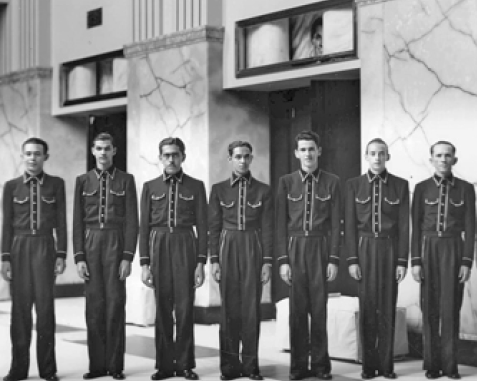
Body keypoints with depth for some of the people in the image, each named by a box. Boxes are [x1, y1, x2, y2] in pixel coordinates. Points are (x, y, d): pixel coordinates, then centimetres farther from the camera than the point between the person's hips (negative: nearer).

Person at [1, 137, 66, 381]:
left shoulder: (56, 184, 5)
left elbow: (61, 222, 4)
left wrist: (61, 255, -3)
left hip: (45, 247, -1)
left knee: (45, 306, -4)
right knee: (20, 307, 1)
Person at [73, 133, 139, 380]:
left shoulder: (126, 180, 3)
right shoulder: (83, 181, 8)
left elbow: (132, 221, -1)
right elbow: (78, 222, 6)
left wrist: (128, 257, -9)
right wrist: (79, 257, -3)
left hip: (116, 244, -2)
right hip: (90, 245, 2)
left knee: (115, 303, -3)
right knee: (94, 304, 1)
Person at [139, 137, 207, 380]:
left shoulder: (196, 186, 6)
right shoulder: (150, 187, 9)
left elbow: (202, 226, 3)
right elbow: (144, 227, 8)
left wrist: (201, 262, -4)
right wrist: (144, 264, 1)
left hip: (186, 247, -1)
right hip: (158, 248, 1)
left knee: (185, 308, -4)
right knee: (162, 308, 2)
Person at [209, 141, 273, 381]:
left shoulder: (263, 190, 5)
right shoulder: (219, 189, 6)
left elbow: (267, 228, 3)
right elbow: (214, 227, 5)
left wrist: (267, 261, -4)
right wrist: (214, 259, -3)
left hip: (254, 250, 0)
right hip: (228, 250, 0)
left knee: (251, 308, -1)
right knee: (229, 308, 1)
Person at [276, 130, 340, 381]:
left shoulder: (331, 182, 3)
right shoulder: (286, 182, 5)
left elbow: (335, 223, 2)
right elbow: (281, 224, 3)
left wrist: (333, 259, -4)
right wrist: (283, 260, -3)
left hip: (320, 249, -1)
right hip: (294, 249, 1)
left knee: (319, 308, 1)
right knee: (297, 309, 2)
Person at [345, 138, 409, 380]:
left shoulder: (400, 185, 2)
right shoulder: (354, 185, 2)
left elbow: (404, 225, 0)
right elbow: (350, 225, 1)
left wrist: (402, 261, -5)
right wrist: (352, 260, -6)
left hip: (390, 249, 0)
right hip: (364, 250, 0)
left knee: (387, 307, 1)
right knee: (367, 307, 0)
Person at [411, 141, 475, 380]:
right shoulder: (422, 188, 4)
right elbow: (416, 226, 4)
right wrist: (415, 261, -3)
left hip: (454, 251, -1)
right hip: (428, 251, 1)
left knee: (451, 308, -3)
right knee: (430, 308, 1)